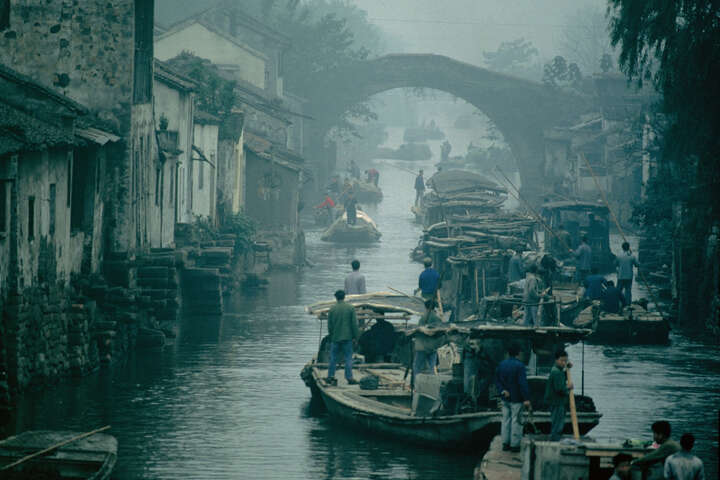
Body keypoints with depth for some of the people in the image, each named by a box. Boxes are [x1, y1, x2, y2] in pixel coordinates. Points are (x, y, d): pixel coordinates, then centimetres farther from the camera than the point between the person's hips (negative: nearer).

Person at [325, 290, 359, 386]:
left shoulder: (332, 309, -2)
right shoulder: (350, 308, -5)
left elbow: (329, 324, 4)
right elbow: (354, 324, -4)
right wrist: (355, 336, 4)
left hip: (335, 337, 1)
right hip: (347, 337, -1)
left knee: (333, 357, 10)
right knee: (348, 358, 3)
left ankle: (330, 376, 11)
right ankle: (349, 377, 0)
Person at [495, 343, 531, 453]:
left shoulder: (502, 364, 4)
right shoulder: (519, 365, -16)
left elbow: (497, 380, 7)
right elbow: (523, 383, -19)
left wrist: (502, 390, -1)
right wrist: (526, 399, -18)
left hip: (505, 398, 6)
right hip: (516, 399, -6)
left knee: (506, 420, 13)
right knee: (516, 421, 0)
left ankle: (505, 443, 16)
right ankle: (514, 445, 1)